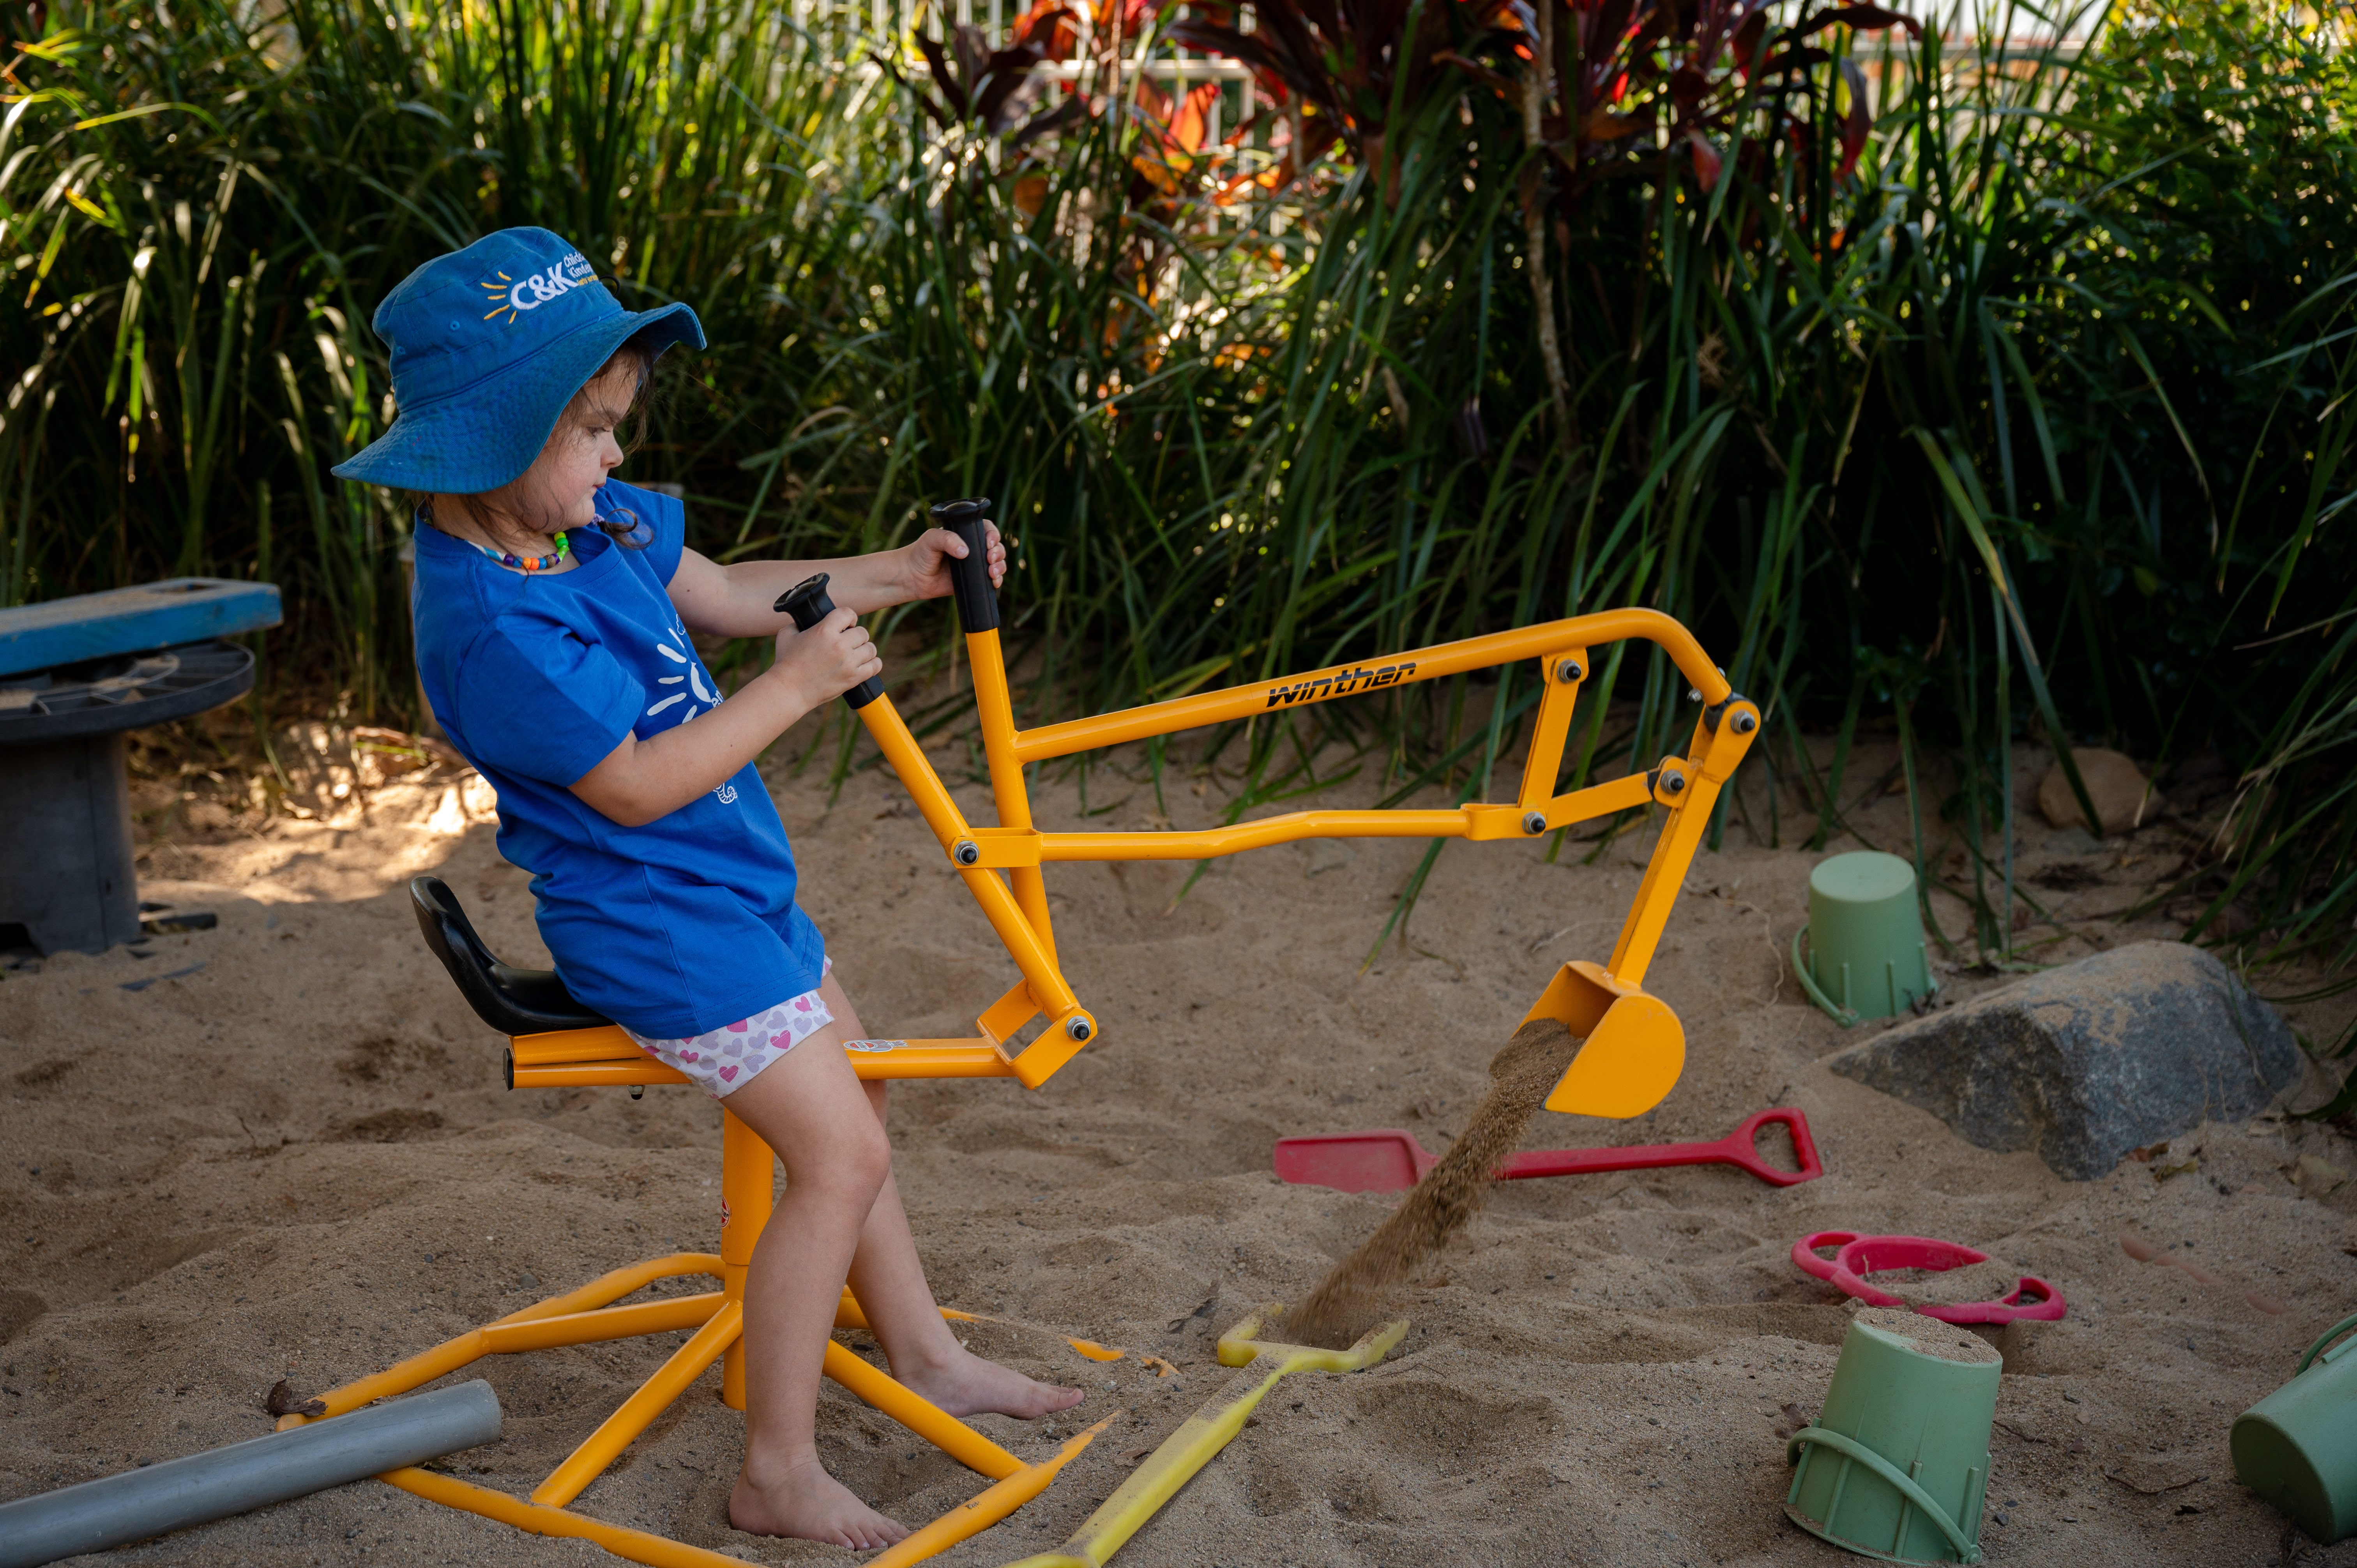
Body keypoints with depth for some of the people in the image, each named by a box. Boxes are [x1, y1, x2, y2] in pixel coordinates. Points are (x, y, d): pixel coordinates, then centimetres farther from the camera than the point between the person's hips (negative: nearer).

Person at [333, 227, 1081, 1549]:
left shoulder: (596, 520, 0)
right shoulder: (495, 628, -28)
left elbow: (729, 596, 14)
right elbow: (635, 785, -25)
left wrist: (895, 576, 5)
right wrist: (797, 686, -20)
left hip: (735, 884, 10)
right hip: (656, 922, -10)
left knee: (850, 1115, 20)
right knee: (839, 1156, -12)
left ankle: (926, 1354, 37)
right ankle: (780, 1477, -4)